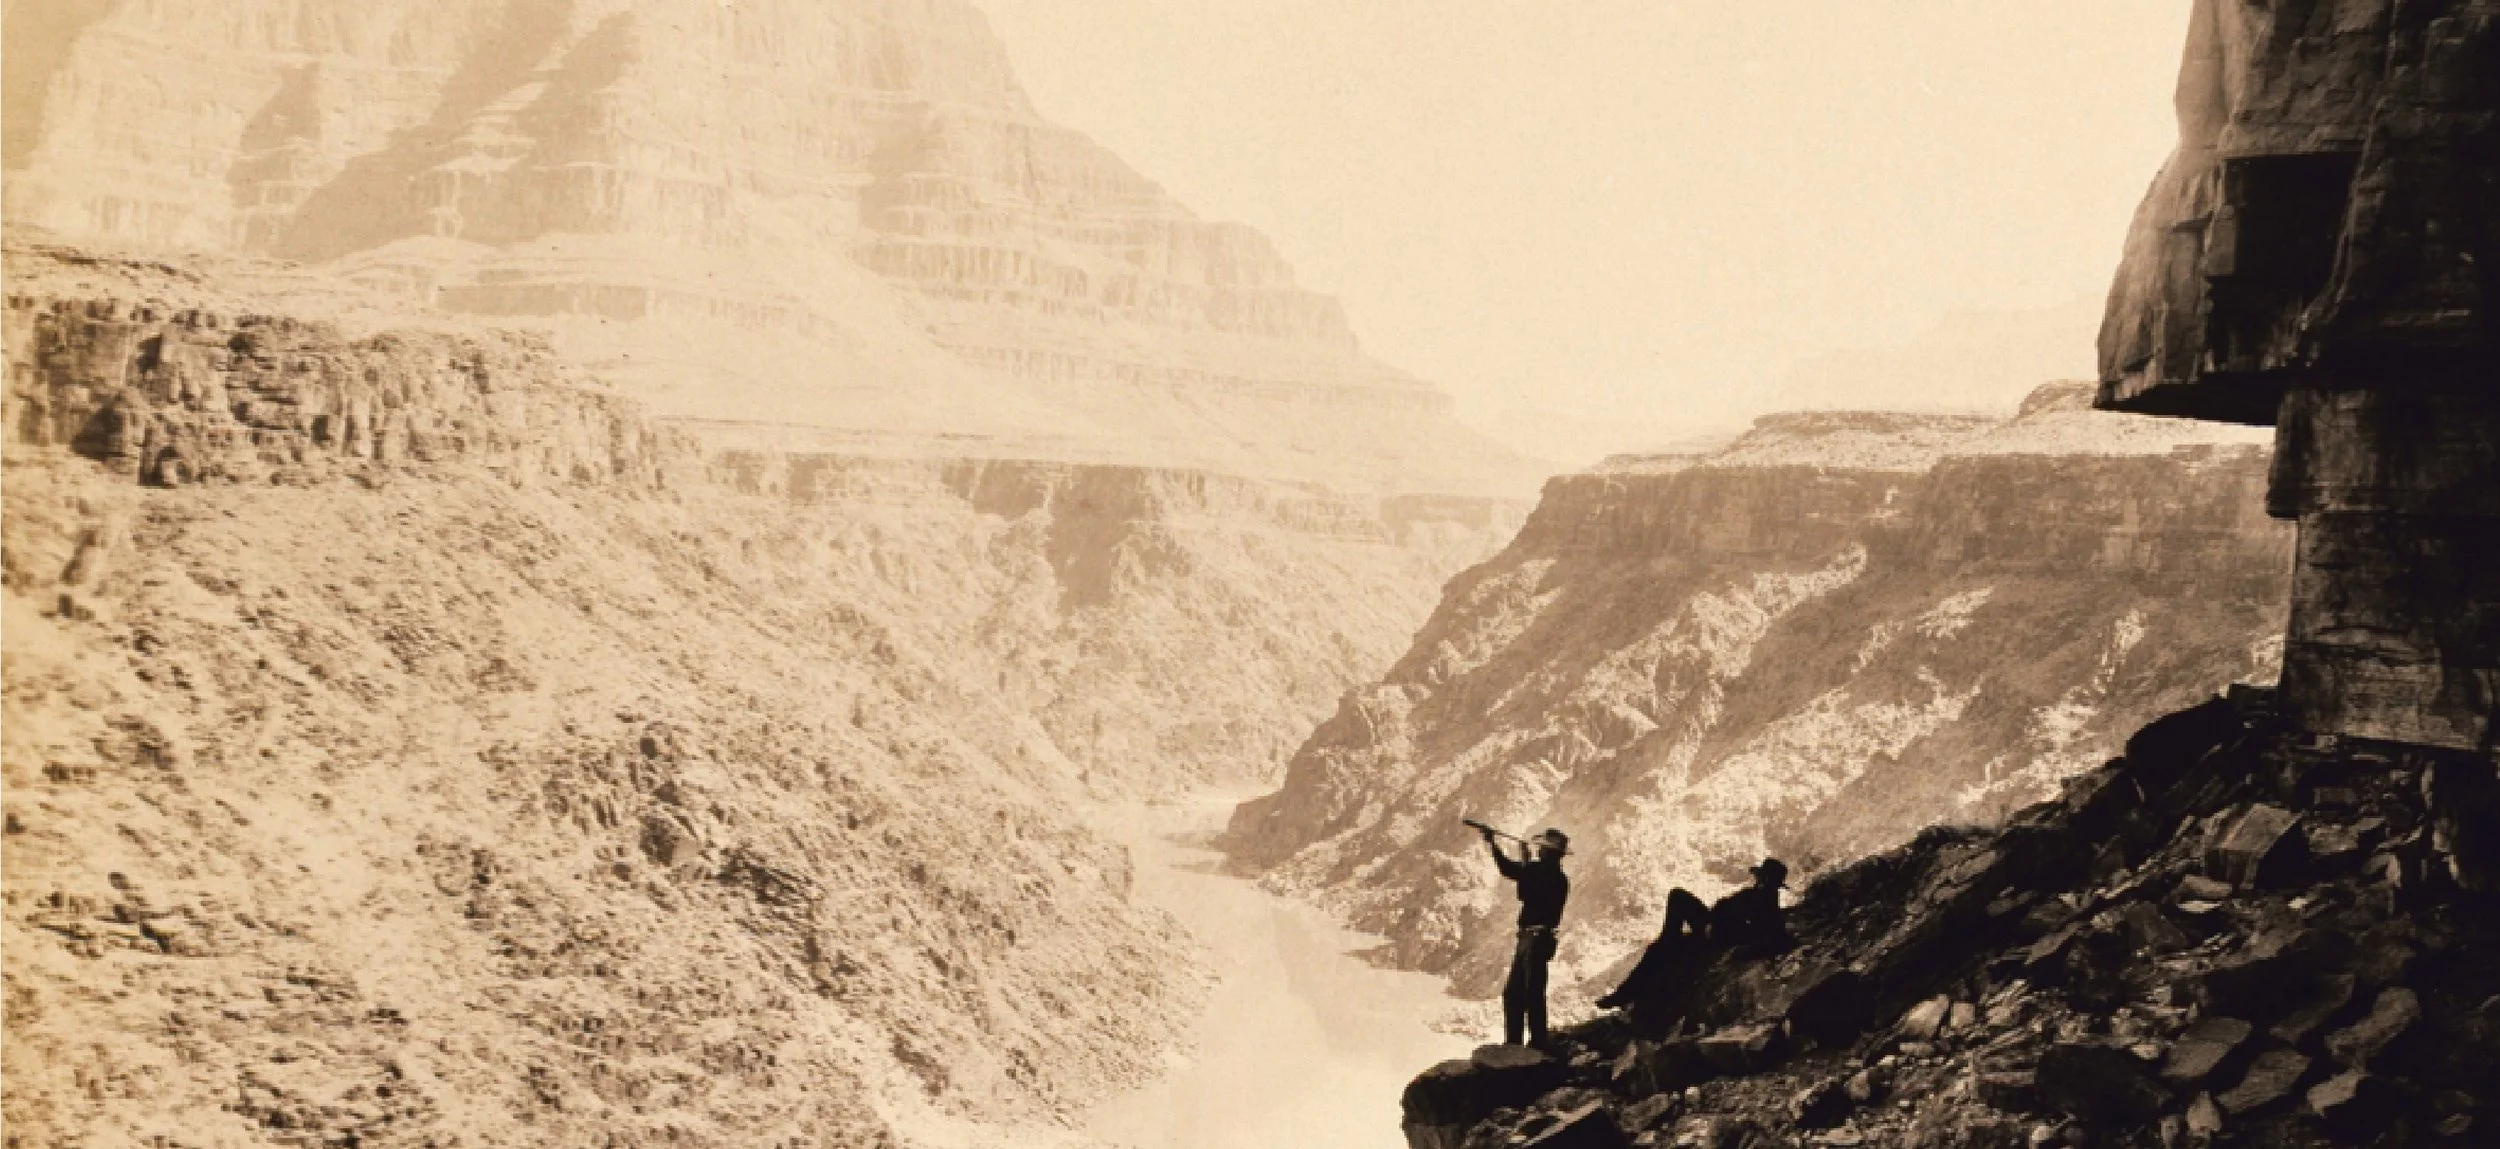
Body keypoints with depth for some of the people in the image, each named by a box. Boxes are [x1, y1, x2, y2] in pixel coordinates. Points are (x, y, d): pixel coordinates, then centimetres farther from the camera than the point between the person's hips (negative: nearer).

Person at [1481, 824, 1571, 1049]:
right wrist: (1492, 844, 9)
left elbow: (1527, 895, -22)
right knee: (1512, 993, 11)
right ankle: (1512, 1043, 17)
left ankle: (1538, 1044, -3)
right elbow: (1508, 869, 16)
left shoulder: (1557, 880, -13)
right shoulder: (1538, 870, 12)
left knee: (1532, 994, -8)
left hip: (1538, 940, -9)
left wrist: (1526, 864, -17)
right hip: (1526, 938, 9)